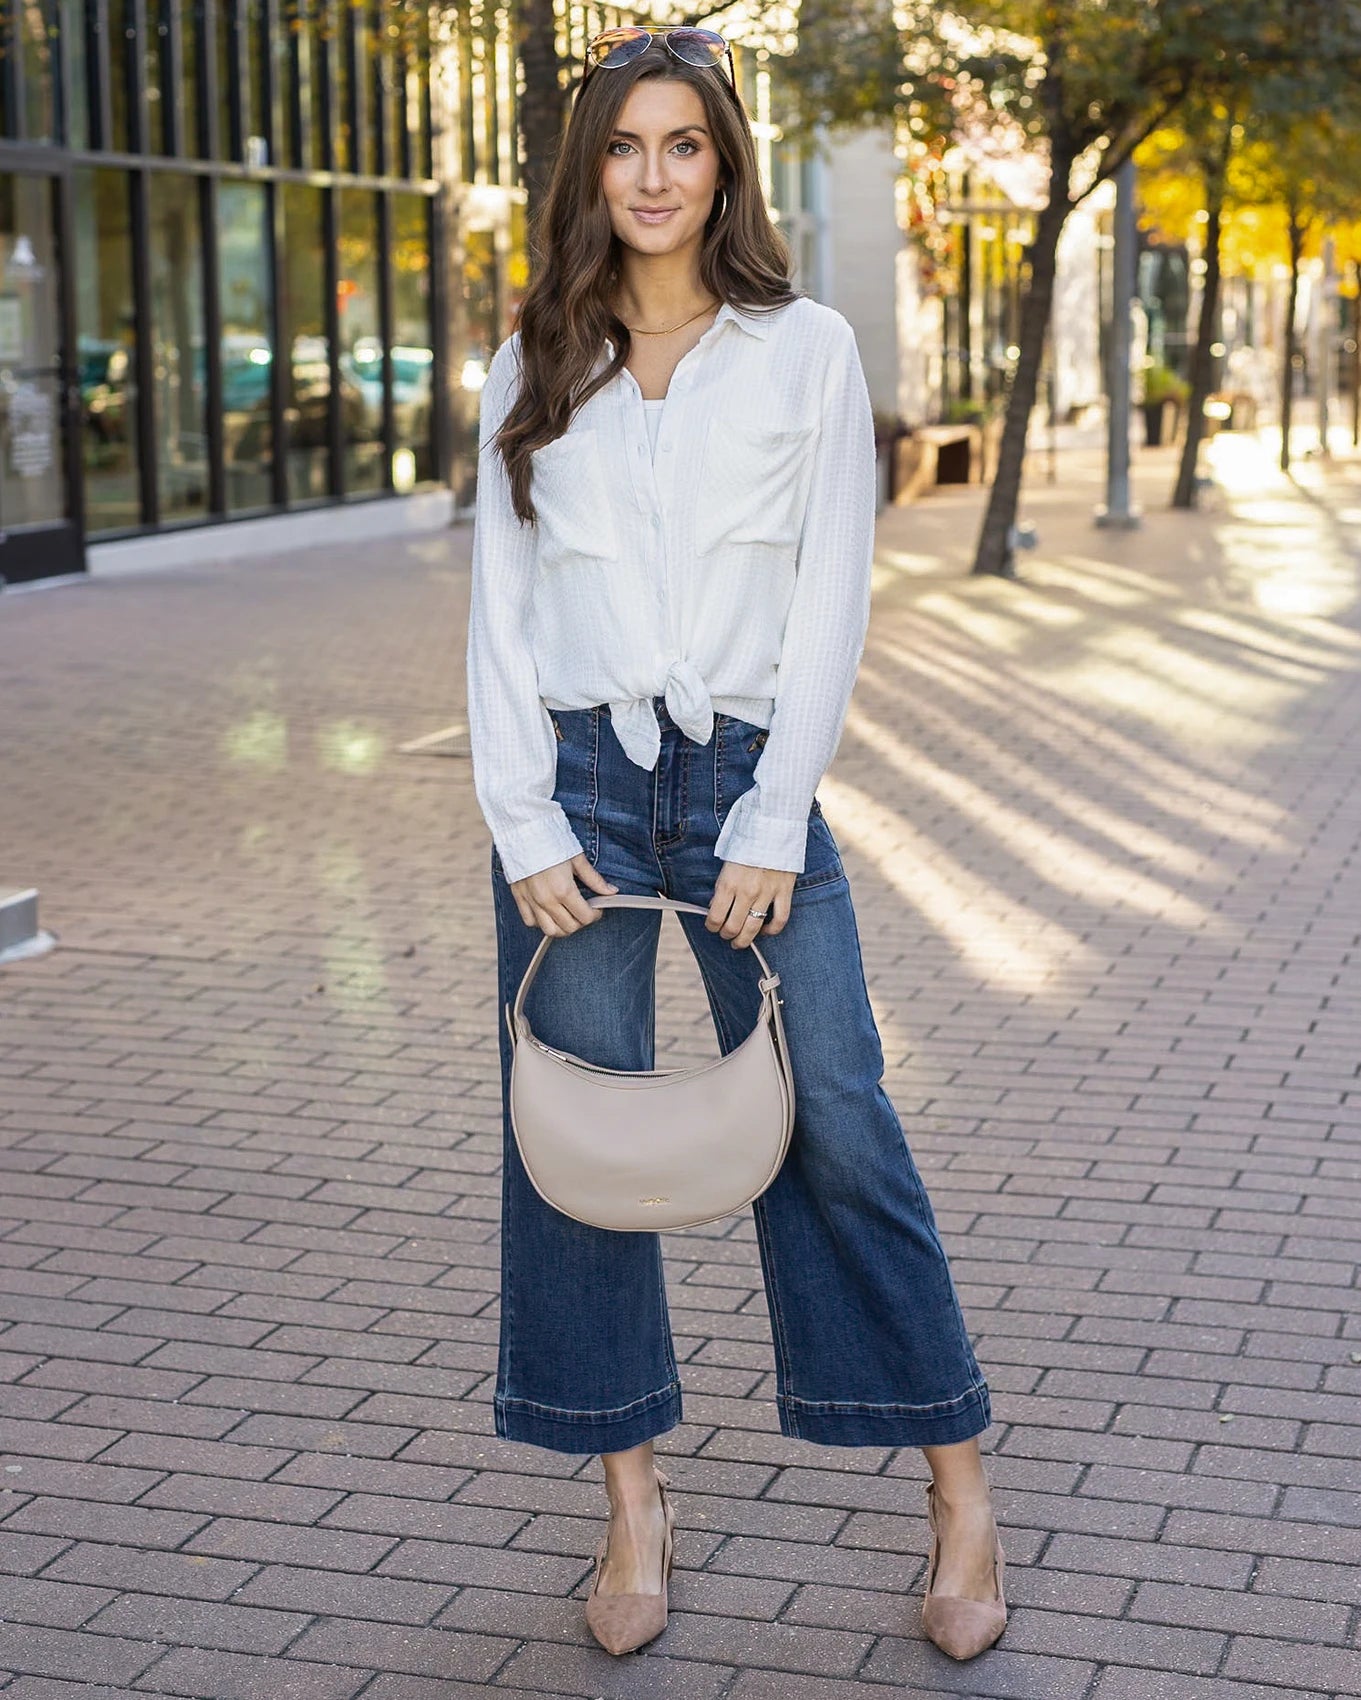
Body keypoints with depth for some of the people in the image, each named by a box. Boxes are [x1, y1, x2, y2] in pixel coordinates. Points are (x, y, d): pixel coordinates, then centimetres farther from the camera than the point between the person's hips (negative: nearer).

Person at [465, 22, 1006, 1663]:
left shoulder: (807, 351, 2)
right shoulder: (533, 372, 8)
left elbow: (831, 598, -2)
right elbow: (500, 605, 6)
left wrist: (772, 825, -9)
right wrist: (527, 823, -4)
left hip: (749, 774, -2)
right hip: (574, 780, 2)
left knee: (835, 1126, -4)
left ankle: (959, 1489, 7)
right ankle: (633, 1498, 17)